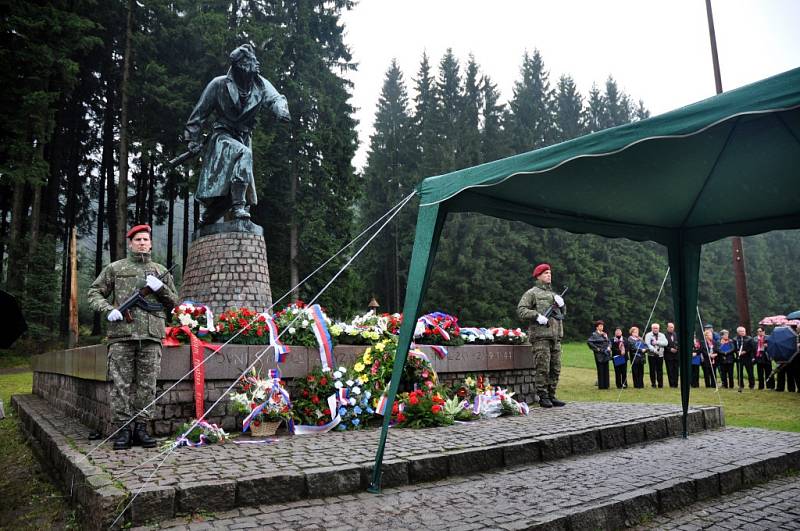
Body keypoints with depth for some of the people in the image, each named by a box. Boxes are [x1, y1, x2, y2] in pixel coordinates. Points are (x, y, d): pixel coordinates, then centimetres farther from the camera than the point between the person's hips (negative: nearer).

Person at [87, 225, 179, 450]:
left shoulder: (161, 271, 17)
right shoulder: (115, 268, 13)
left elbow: (173, 302, 18)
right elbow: (94, 293, 12)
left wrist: (160, 288, -2)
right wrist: (109, 309, -6)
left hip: (151, 335, 1)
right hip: (121, 333, -1)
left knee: (147, 385, 3)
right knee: (121, 384, -1)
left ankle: (141, 427, 11)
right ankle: (123, 429, 6)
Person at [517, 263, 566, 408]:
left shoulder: (553, 294, 24)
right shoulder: (532, 293, 1)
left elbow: (563, 313, 25)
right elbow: (521, 310, -9)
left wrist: (561, 304, 5)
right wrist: (537, 316, -20)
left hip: (555, 336, 7)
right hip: (540, 336, -7)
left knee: (555, 369, 8)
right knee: (542, 368, -7)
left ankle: (551, 396, 16)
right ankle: (543, 397, -1)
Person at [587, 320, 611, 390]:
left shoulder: (605, 334, 15)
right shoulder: (594, 334, -6)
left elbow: (609, 342, 23)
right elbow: (588, 341, -17)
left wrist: (609, 347, 2)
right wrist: (596, 348, -15)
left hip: (606, 354, 6)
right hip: (599, 354, -6)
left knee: (606, 369, 7)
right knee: (600, 370, -4)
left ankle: (606, 385, 14)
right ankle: (601, 385, 1)